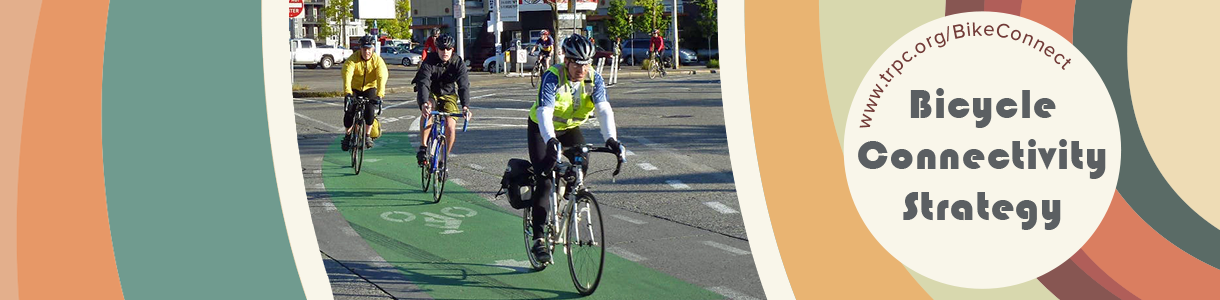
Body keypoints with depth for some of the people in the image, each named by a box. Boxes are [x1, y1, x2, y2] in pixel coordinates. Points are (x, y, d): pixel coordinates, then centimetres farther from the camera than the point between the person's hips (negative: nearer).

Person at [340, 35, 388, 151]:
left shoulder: (378, 60, -18)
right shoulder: (353, 59, -22)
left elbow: (382, 78, -31)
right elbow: (347, 76, -35)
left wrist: (379, 96, -46)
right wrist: (347, 93, -51)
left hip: (369, 88, 1)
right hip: (354, 88, 0)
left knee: (370, 109, -23)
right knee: (349, 111, -16)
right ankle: (347, 135, 10)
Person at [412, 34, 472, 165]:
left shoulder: (458, 63, -16)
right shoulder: (429, 62, -20)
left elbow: (463, 86, -26)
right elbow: (423, 83, -34)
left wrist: (465, 106, -44)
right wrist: (424, 103, -53)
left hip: (448, 95, 2)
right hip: (430, 94, -2)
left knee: (450, 127, -17)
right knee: (428, 110, -36)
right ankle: (423, 148, -33)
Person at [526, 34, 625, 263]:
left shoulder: (594, 79, -19)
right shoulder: (552, 77, -29)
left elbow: (604, 110, -30)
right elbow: (544, 112, -41)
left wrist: (611, 139, -47)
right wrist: (551, 141, -57)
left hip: (570, 127, 4)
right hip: (541, 128, -4)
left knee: (582, 162, -21)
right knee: (545, 179, -16)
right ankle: (538, 238, -12)